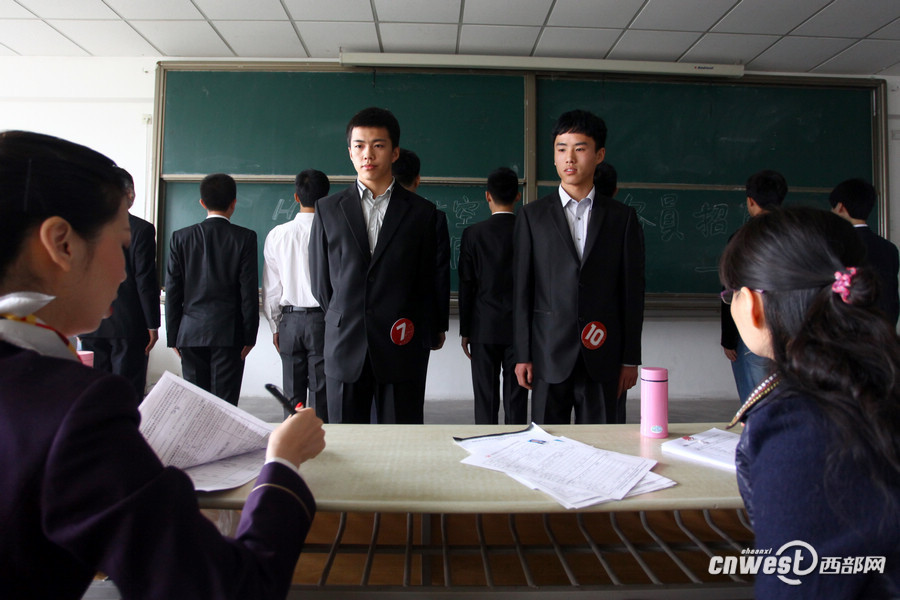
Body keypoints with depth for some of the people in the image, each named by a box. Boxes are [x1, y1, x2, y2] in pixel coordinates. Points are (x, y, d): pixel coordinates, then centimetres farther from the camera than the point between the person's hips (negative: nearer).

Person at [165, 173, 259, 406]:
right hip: (229, 334, -2)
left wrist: (173, 336, 10)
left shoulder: (181, 237, 4)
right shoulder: (245, 237, -3)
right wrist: (249, 336, 1)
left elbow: (173, 291, 4)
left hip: (190, 334, 3)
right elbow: (249, 291, -5)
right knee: (225, 403, 1)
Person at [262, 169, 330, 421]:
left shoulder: (277, 235, 1)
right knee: (321, 391, 3)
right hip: (323, 318, -3)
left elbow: (271, 288, 5)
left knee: (292, 394, 11)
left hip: (290, 319, 3)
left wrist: (275, 326, 15)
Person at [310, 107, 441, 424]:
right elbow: (320, 281, 12)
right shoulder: (327, 209, 9)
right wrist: (345, 326, 9)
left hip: (400, 351, -1)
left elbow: (429, 283, 8)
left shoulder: (422, 212, 6)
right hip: (344, 351, 1)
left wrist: (423, 336, 6)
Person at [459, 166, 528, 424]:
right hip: (521, 327, 1)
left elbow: (466, 285, -2)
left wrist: (465, 330, 5)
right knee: (516, 399, 7)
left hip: (484, 328, -1)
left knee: (486, 399, 6)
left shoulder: (473, 233, -4)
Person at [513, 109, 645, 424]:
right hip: (549, 355, 0)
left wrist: (631, 358, 3)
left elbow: (633, 290, 6)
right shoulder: (532, 216, 6)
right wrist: (522, 354, -1)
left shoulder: (622, 217, 7)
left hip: (602, 357, 1)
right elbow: (521, 288, 3)